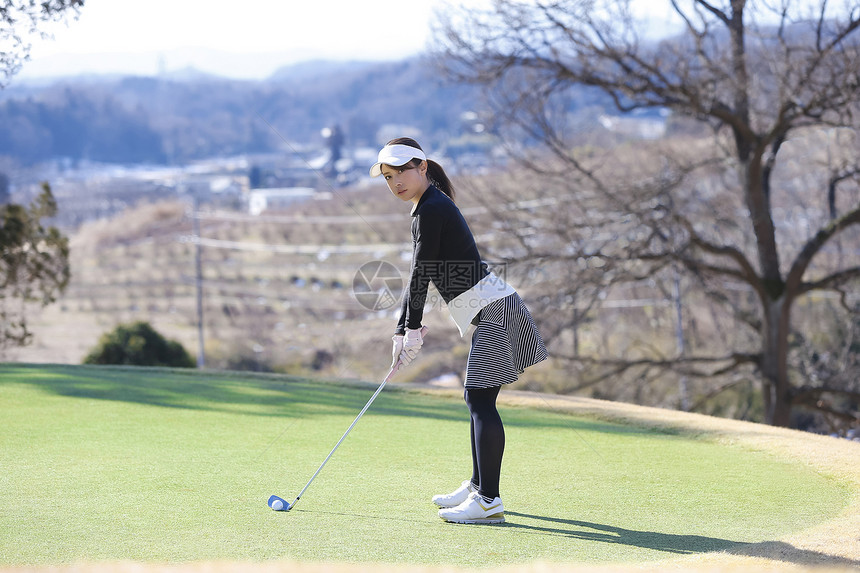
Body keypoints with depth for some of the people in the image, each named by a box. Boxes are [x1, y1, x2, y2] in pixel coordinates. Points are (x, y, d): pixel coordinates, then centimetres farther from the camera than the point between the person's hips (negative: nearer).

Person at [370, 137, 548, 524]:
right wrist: (403, 332, 18)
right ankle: (478, 486, 27)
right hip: (490, 312, 10)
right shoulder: (428, 208, 18)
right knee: (477, 398, 16)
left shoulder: (432, 209, -14)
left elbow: (421, 274, -11)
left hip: (493, 310, -10)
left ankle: (488, 501, -17)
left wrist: (413, 329, -2)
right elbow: (418, 277, 21)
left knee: (480, 399, -13)